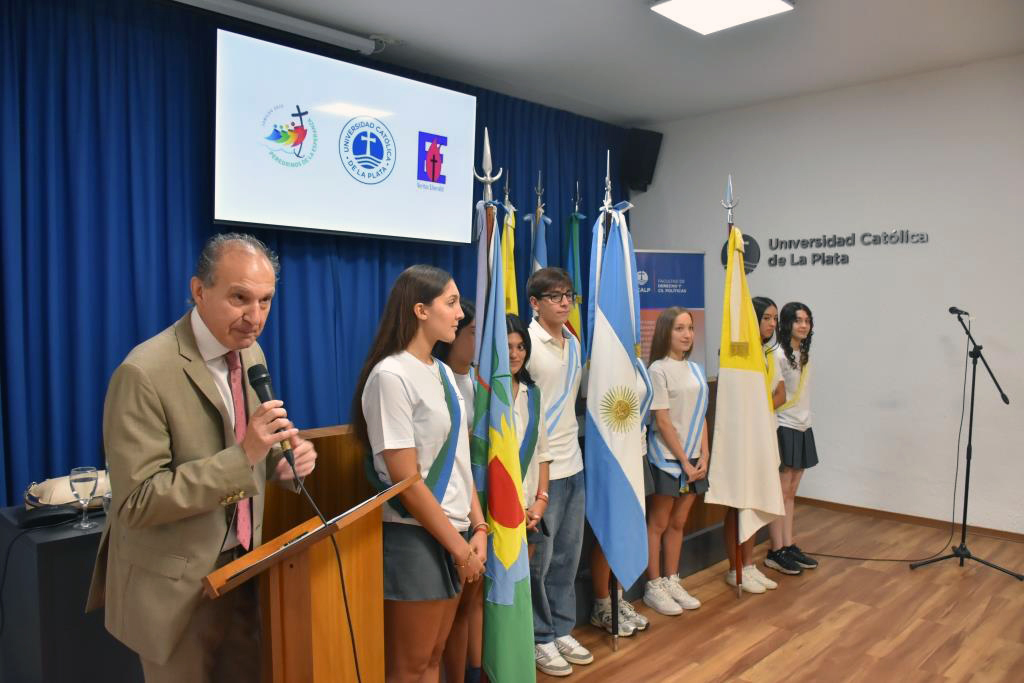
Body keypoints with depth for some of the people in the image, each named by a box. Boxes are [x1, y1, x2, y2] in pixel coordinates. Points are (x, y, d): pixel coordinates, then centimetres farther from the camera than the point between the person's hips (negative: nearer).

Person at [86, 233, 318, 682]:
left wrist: (281, 457, -12)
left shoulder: (251, 353, 0)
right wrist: (242, 455, -32)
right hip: (178, 585, -6)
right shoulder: (145, 373, -24)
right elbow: (137, 503, -23)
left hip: (241, 567, 7)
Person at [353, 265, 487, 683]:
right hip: (415, 538, -7)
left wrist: (478, 528, 2)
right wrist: (460, 548, -13)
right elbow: (407, 482, -19)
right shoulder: (391, 376, -18)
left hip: (454, 531, 7)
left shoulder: (443, 372, 8)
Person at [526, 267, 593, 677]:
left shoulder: (574, 343, 10)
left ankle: (562, 630, 30)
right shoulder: (526, 342, -12)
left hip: (573, 463, 7)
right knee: (539, 558, 5)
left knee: (567, 555, 15)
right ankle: (541, 639, 21)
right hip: (540, 467, -7)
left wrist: (572, 445, 16)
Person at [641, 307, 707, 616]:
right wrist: (684, 460, -13)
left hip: (693, 459, 6)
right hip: (667, 458, -6)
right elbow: (663, 421, -13)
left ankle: (671, 581, 26)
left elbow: (701, 417, 9)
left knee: (678, 523, 14)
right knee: (658, 524, 5)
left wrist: (703, 457, -1)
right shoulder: (658, 370, -10)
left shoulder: (696, 370, 10)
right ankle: (653, 587, 16)